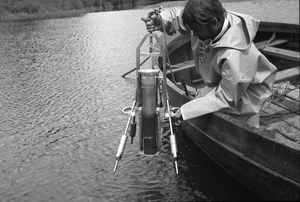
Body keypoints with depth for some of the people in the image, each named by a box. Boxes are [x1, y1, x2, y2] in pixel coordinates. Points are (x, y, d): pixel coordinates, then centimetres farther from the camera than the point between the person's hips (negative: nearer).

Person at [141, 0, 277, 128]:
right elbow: (177, 14, -5)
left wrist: (187, 110, -30)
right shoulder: (204, 22, -22)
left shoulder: (234, 55, -41)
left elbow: (225, 97, -31)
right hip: (220, 85, 7)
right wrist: (160, 21, -28)